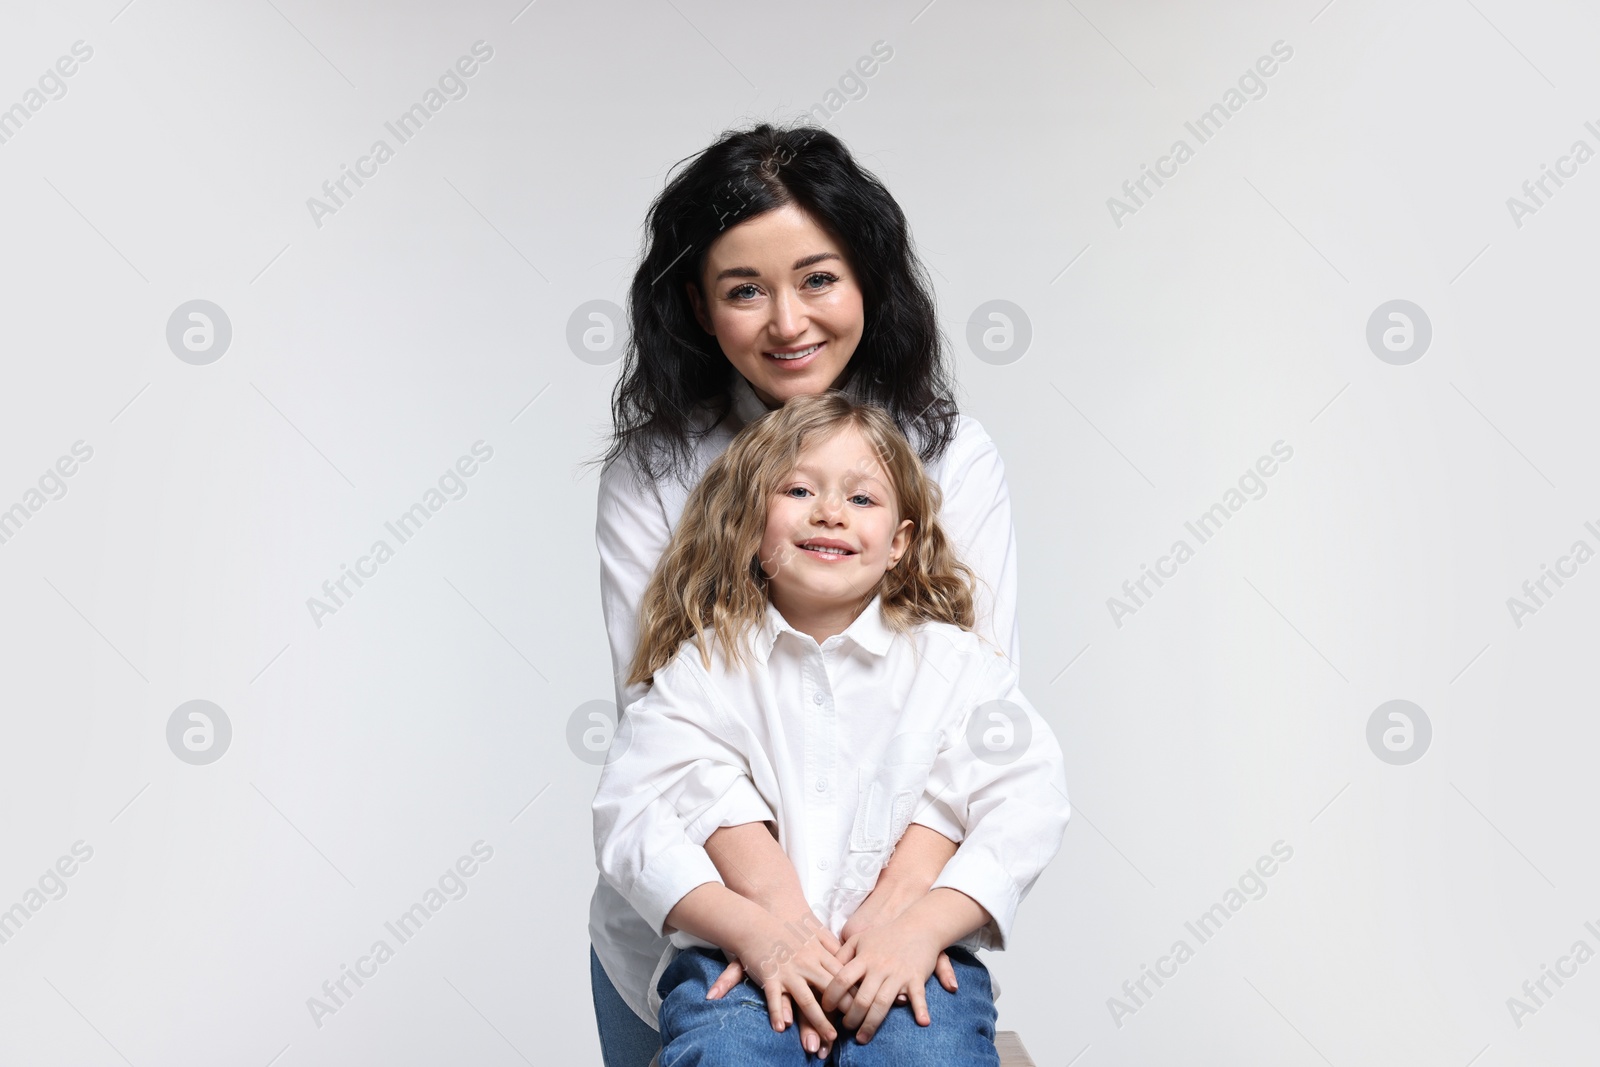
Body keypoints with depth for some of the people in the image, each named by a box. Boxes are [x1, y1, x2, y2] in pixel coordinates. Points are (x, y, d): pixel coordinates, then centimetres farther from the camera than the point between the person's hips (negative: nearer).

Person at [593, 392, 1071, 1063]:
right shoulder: (702, 667, 7)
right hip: (736, 954, 0)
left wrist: (921, 928, -16)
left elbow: (1025, 805, -1)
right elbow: (632, 813, -2)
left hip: (914, 956, 0)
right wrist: (755, 930, -16)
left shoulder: (954, 662, 8)